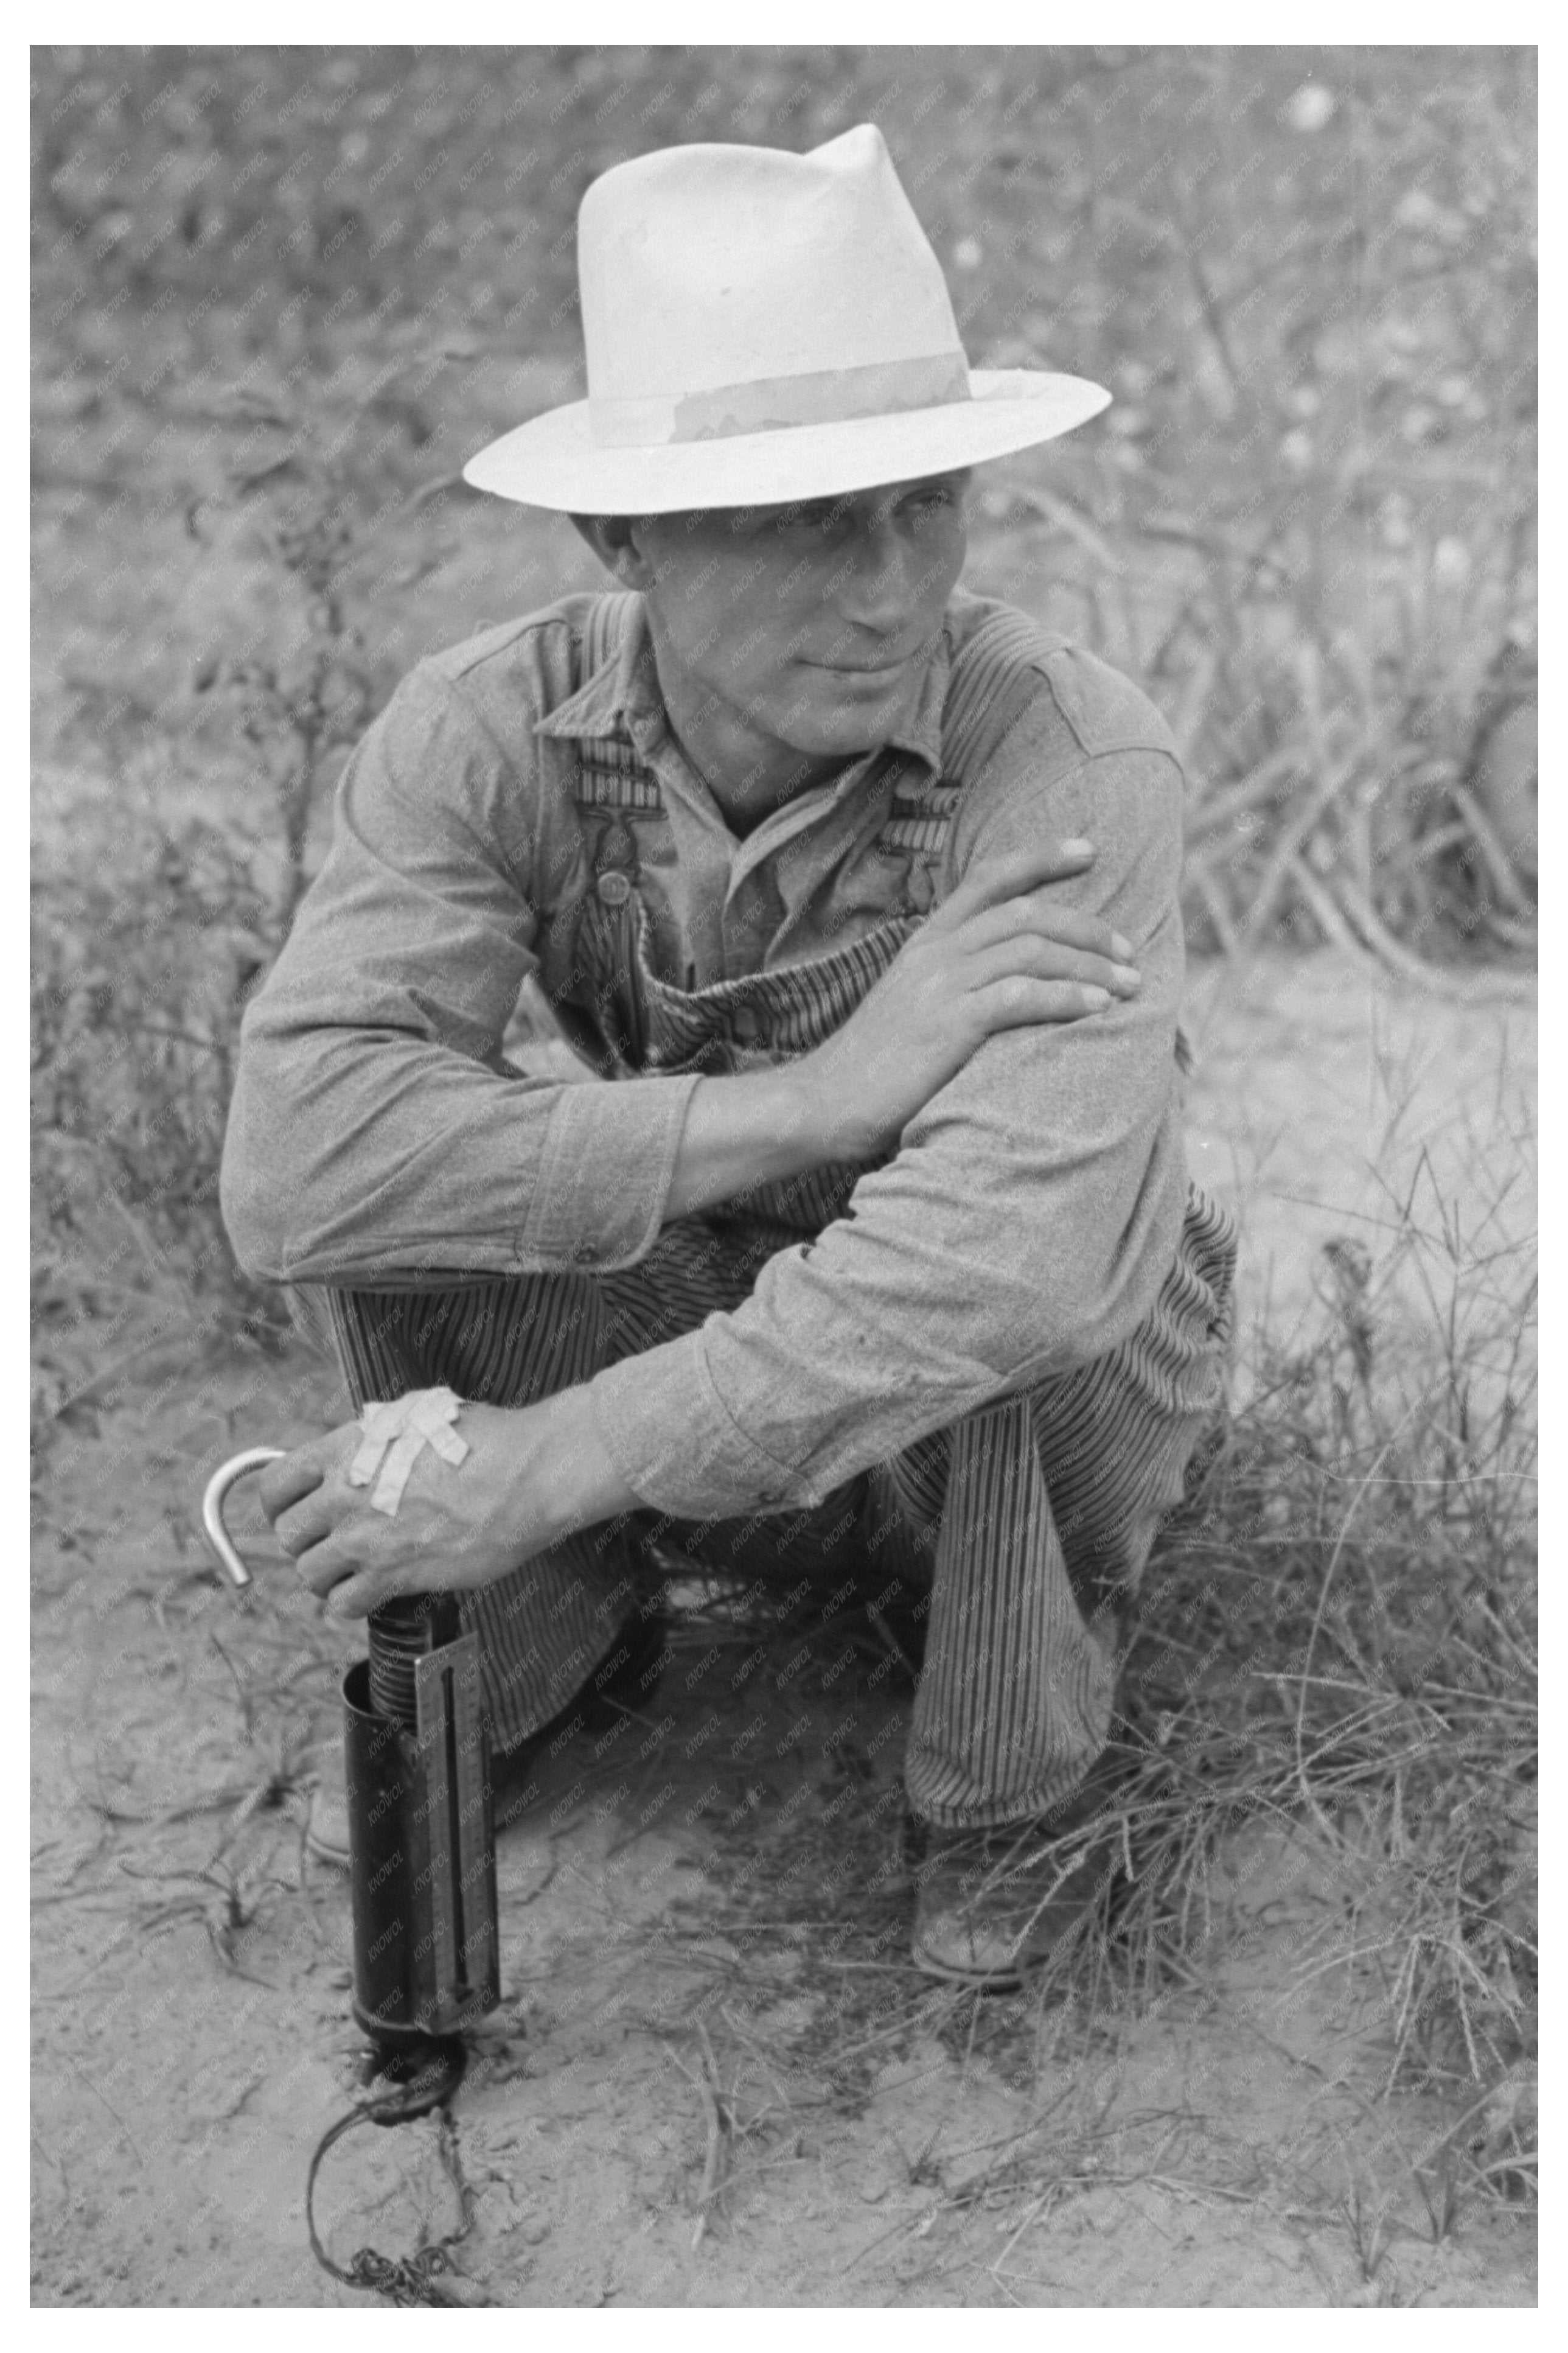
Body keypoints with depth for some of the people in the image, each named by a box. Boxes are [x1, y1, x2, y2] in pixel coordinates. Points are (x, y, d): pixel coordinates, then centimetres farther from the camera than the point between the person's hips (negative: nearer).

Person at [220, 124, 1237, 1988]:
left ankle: (1008, 1784, -5)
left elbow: (1026, 1251, -47)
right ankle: (534, 1658, 4)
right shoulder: (493, 733, -23)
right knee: (389, 1180, -24)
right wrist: (819, 1096, -40)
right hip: (734, 1378, 2)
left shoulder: (1074, 767, -32)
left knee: (1022, 1296, -36)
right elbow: (290, 1163, -37)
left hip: (1044, 1417, -1)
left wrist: (544, 1466, -44)